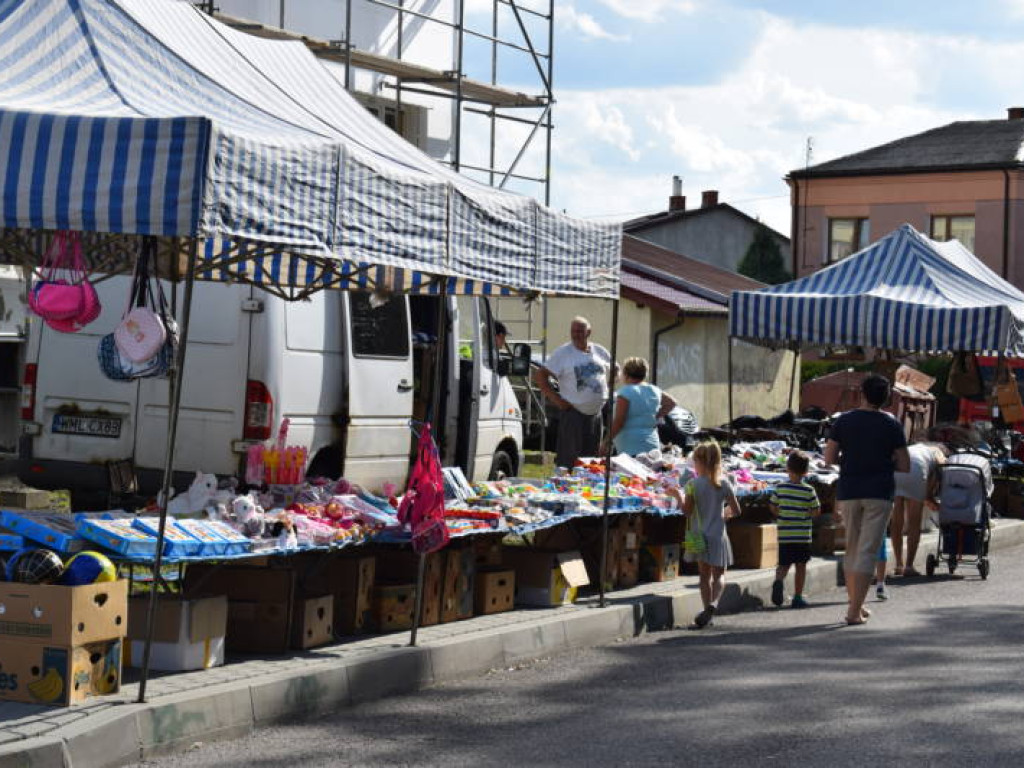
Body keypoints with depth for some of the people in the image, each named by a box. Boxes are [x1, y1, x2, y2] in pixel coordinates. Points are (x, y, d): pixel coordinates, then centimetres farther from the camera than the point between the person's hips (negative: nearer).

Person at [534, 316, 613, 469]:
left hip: (596, 413, 5)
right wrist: (556, 398, -12)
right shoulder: (562, 353, -4)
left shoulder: (600, 352, 9)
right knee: (569, 460, -8)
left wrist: (606, 391, 12)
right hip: (574, 413, -5)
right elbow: (540, 375, -7)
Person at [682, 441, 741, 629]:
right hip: (718, 536, 0)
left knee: (705, 574, 13)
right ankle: (713, 603, -18)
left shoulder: (693, 485, -10)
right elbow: (736, 511, -2)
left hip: (699, 534, 0)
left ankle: (707, 608, 12)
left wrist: (678, 496, 5)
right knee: (719, 574, 7)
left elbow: (687, 511, -10)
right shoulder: (724, 484, -3)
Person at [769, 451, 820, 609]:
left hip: (784, 535, 1)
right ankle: (797, 597, 8)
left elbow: (773, 508, 4)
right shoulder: (809, 491, -6)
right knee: (801, 566, 7)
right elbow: (816, 512, -5)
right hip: (803, 535, -1)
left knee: (784, 564, 9)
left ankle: (779, 581, -21)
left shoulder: (780, 488, -2)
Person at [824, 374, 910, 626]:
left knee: (852, 548, 16)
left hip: (848, 491, 2)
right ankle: (854, 611, -9)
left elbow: (829, 458, 1)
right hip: (879, 492, -2)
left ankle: (854, 603, 20)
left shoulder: (844, 421, 1)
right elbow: (904, 466, -1)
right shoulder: (891, 425, -3)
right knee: (867, 551, -3)